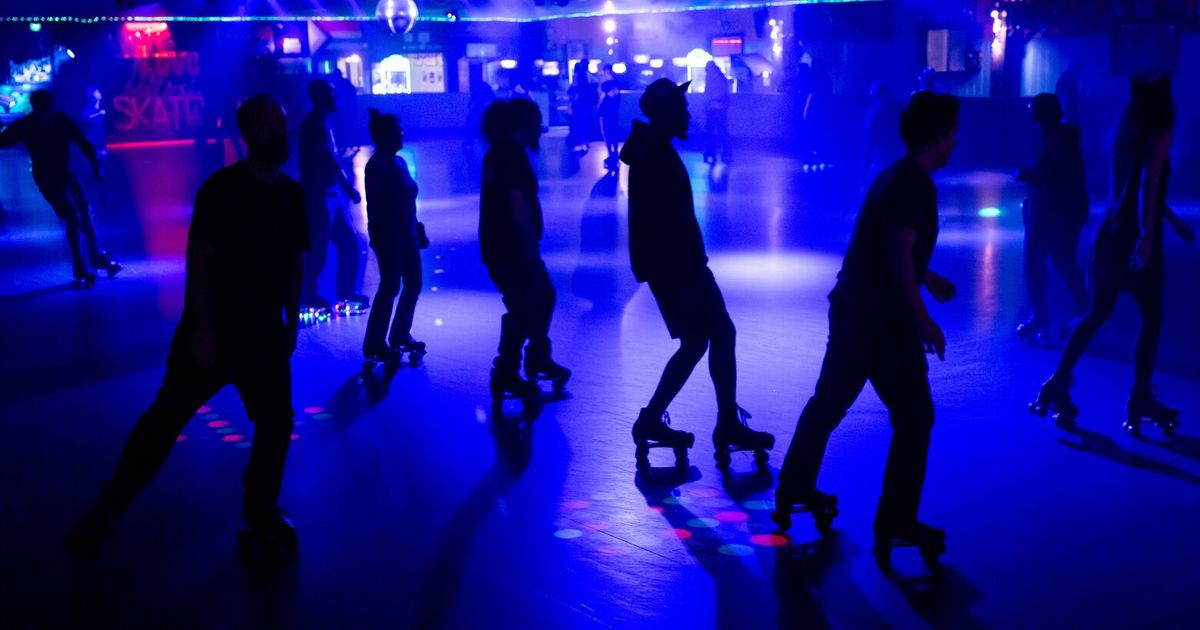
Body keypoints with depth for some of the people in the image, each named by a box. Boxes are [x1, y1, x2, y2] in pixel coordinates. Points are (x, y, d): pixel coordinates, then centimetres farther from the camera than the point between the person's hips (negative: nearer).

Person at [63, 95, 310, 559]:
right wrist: (202, 330, -19)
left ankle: (260, 512, 27)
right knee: (166, 417, 1)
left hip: (264, 333, 5)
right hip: (212, 330, -5)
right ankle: (108, 508, 14)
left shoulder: (292, 194, 3)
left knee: (276, 423, 8)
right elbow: (198, 259, -16)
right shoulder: (222, 187, -13)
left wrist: (291, 323, 9)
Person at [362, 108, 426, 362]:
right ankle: (374, 344, 4)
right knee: (390, 287, -5)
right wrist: (378, 236, -21)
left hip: (406, 234, 9)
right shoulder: (376, 166, -12)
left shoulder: (399, 162, 12)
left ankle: (400, 335, 26)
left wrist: (417, 230, 15)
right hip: (388, 236, -9)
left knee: (413, 283, 12)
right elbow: (375, 205, -17)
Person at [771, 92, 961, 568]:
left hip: (853, 308, 10)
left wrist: (930, 279, 33)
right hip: (881, 317, -10)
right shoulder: (916, 185, -16)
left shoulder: (895, 176, 14)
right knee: (914, 417, -1)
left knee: (829, 401, 19)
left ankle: (794, 489, 30)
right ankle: (896, 522, 5)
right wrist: (922, 320, -22)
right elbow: (899, 255, -24)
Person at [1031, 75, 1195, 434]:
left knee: (1098, 312, 14)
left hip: (1111, 230, 7)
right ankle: (1141, 400, 8)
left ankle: (1058, 384, 7)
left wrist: (1173, 220, 30)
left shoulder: (1126, 131, 13)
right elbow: (1148, 186, -20)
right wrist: (1146, 236, -25)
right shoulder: (1161, 133, -8)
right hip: (1137, 234, -6)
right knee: (1152, 317, 6)